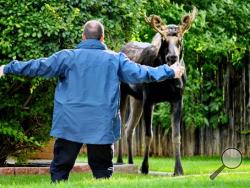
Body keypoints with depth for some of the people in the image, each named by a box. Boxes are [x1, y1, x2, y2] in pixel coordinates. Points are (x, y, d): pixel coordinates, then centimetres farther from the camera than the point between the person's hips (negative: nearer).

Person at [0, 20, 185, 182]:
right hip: (102, 127, 1)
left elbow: (40, 66, -4)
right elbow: (139, 73, 2)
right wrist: (170, 72, 12)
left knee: (60, 168, 5)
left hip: (70, 125, -1)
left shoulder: (68, 56, -2)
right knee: (102, 168, 10)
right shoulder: (116, 59, 2)